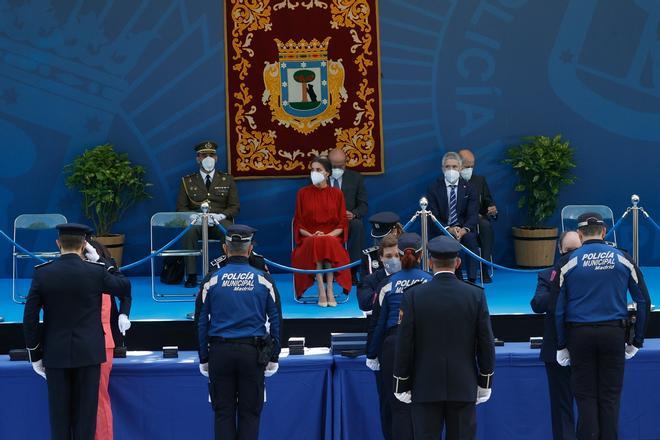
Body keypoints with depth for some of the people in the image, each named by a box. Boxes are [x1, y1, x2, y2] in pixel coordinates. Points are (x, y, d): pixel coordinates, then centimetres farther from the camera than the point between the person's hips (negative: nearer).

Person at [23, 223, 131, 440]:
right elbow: (126, 287, 10)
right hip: (88, 354, -1)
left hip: (55, 355, 1)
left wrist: (35, 354, 6)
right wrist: (105, 264, 16)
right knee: (85, 415, 4)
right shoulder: (97, 272, -8)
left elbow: (30, 318, -3)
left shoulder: (42, 273, -5)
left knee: (59, 415, 7)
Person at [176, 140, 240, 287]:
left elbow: (235, 207, 11)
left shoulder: (227, 180, 16)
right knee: (189, 231, -38)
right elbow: (181, 208, 10)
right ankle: (191, 275, -34)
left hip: (220, 221, 0)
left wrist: (221, 215, -11)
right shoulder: (187, 181, 15)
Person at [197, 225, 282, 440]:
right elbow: (275, 321, 3)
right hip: (253, 352, 0)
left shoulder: (212, 281, 0)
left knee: (223, 413, 7)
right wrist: (273, 357, 10)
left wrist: (204, 359, 11)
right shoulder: (263, 280, 1)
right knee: (250, 412, 6)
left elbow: (202, 323, 3)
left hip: (220, 352, 0)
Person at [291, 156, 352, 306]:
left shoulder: (336, 193, 9)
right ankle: (321, 291, -40)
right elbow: (298, 223, 8)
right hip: (309, 239, 0)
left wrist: (329, 235, -12)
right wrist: (311, 235, -10)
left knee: (328, 244, -36)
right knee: (315, 244, -35)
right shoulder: (303, 193, 9)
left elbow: (342, 223, 6)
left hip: (332, 237, 0)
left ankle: (329, 290, -37)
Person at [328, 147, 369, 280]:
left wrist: (353, 214, -15)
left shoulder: (356, 178, 12)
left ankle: (352, 271, -32)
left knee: (358, 225, -35)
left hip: (349, 220, 1)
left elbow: (363, 205, 9)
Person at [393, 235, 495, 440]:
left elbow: (404, 345, -4)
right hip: (464, 388, 1)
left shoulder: (413, 296, -7)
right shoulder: (476, 295, -4)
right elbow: (486, 344, 0)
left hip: (425, 388, -1)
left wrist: (402, 385, 5)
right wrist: (485, 383, 10)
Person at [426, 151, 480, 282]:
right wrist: (449, 229, -22)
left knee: (470, 237, -32)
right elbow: (433, 217, -4)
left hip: (464, 230, 1)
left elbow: (472, 215, -2)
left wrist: (464, 229, -24)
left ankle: (472, 279, -31)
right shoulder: (433, 189, 3)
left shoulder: (468, 189, 7)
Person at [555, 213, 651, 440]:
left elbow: (559, 307, -1)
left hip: (580, 335, -1)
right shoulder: (623, 259, 3)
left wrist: (561, 346, 5)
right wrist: (636, 341, 10)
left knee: (585, 396, 6)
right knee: (610, 397, 6)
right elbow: (643, 301, 4)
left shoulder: (568, 262, -1)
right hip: (614, 333, 1)